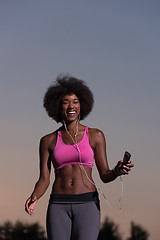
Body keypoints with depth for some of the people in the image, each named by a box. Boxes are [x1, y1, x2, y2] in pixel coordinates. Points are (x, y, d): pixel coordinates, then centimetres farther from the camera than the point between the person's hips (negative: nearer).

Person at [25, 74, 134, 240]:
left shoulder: (95, 136, 6)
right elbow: (44, 179, 6)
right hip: (59, 206, 1)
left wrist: (117, 171, -18)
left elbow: (105, 175, 5)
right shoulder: (48, 141, 10)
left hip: (87, 204, -1)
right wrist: (34, 198, -15)